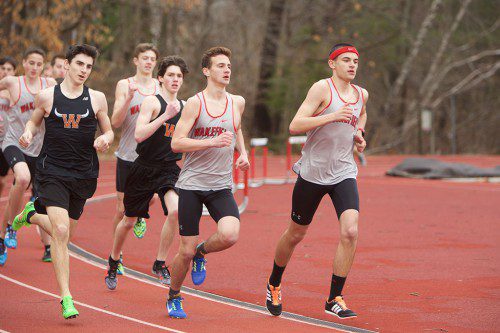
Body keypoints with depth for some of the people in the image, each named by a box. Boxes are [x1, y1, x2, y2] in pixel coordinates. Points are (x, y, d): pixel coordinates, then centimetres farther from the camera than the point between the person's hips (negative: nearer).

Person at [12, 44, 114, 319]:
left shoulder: (96, 98, 3)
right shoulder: (47, 96, 0)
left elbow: (108, 130, 12)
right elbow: (34, 122, 16)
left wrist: (105, 139, -10)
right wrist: (28, 134, -6)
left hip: (83, 173, 3)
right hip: (52, 170, -3)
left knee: (63, 231, 15)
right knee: (61, 231, -17)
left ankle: (33, 214, 49)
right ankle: (66, 298, -12)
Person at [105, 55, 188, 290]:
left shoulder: (183, 107, 9)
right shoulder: (152, 102, -10)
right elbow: (139, 135, -24)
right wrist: (165, 116, -29)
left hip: (170, 169, 3)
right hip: (145, 168, -3)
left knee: (175, 210, -24)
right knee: (129, 220, 10)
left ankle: (160, 264, -8)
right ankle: (113, 263, 36)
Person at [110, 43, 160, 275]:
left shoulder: (162, 87, 7)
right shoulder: (125, 85, 0)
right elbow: (115, 122, -7)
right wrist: (128, 98, -20)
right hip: (128, 154, -1)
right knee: (122, 208, 5)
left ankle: (140, 216, 19)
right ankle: (116, 255, 22)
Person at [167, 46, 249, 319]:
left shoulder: (237, 102, 7)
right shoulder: (195, 103, -8)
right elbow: (176, 143, -15)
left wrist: (243, 152, 11)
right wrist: (214, 142, -23)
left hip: (222, 186, 3)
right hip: (192, 184, -3)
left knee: (229, 235, -23)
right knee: (186, 251, -1)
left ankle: (201, 254, 11)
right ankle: (173, 297, 26)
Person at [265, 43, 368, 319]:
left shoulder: (361, 94, 9)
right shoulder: (322, 88, -10)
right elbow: (294, 126, -19)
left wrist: (359, 134, 14)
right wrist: (331, 117, -28)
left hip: (344, 174, 4)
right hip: (313, 172, -4)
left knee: (350, 232, -16)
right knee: (295, 234, 10)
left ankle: (334, 299, -6)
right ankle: (274, 285, 35)